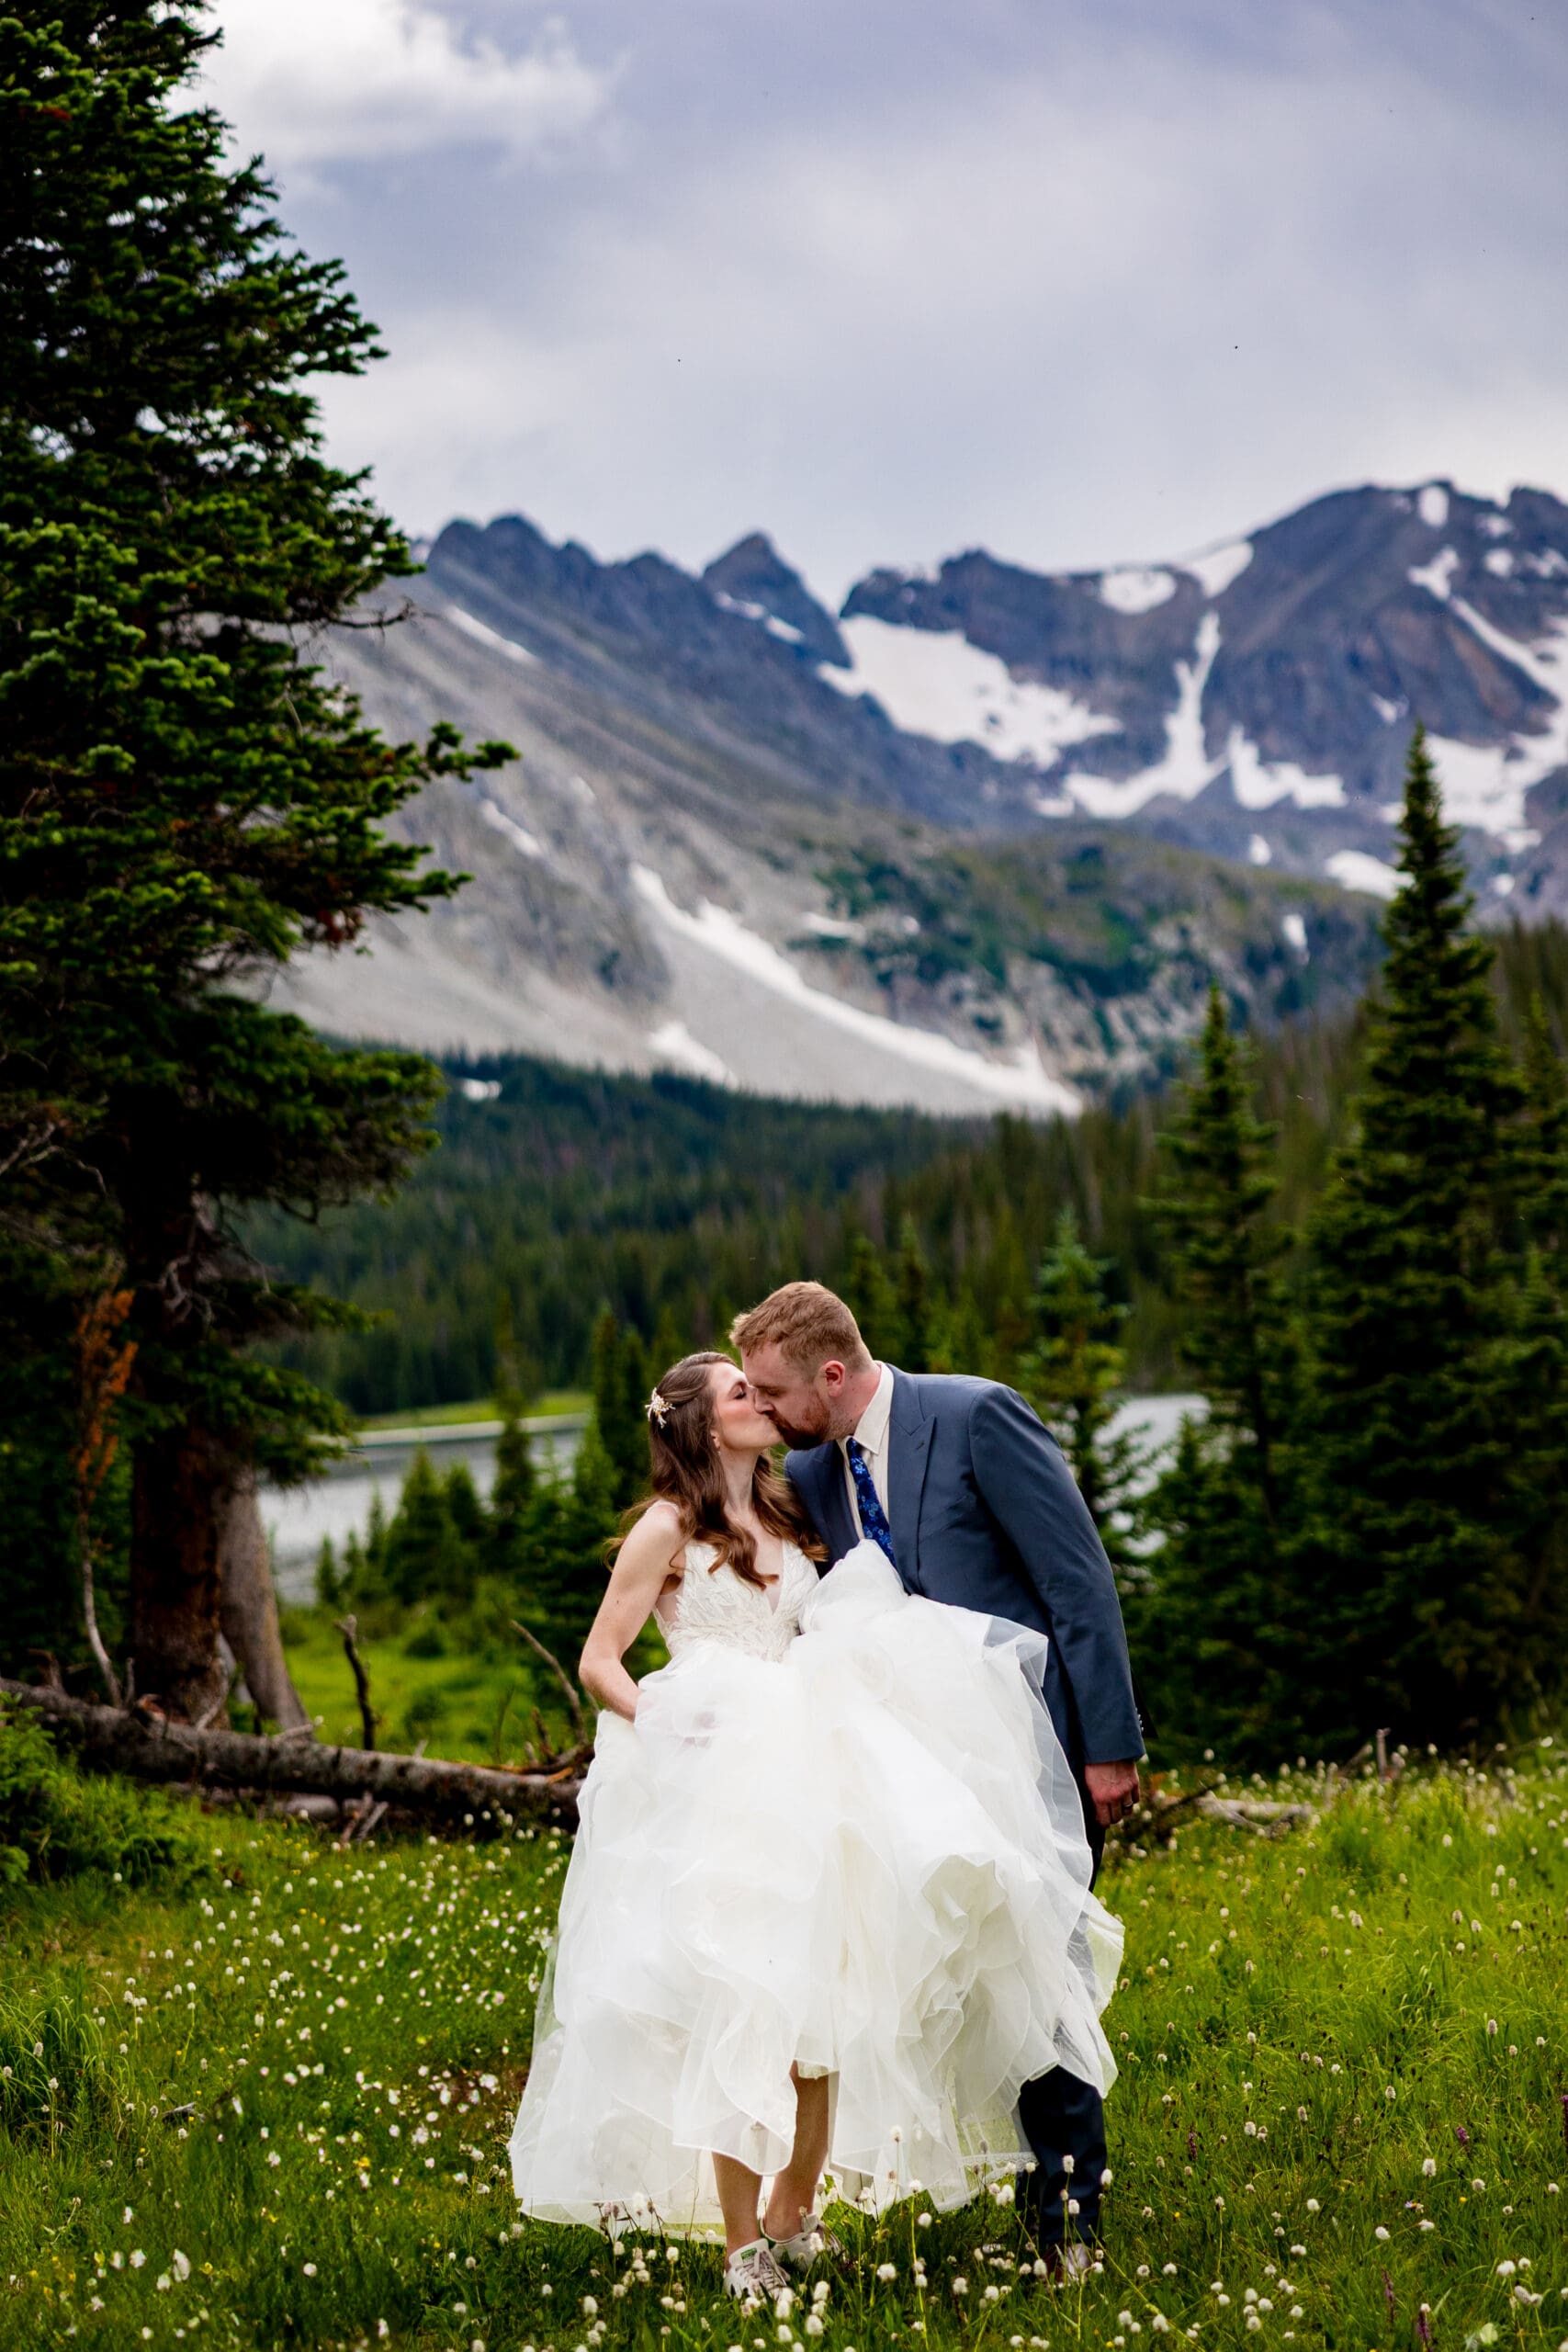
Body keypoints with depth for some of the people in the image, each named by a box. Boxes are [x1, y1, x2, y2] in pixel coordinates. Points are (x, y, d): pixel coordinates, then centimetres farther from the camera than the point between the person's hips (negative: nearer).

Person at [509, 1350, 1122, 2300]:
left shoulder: (787, 1514, 15)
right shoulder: (669, 1528, -2)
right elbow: (599, 1664, -2)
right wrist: (670, 1726, -17)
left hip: (806, 1779, 6)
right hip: (712, 1793, -6)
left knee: (819, 2001, 2)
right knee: (740, 2008, -9)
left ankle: (795, 2214, 15)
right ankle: (741, 2241, -4)